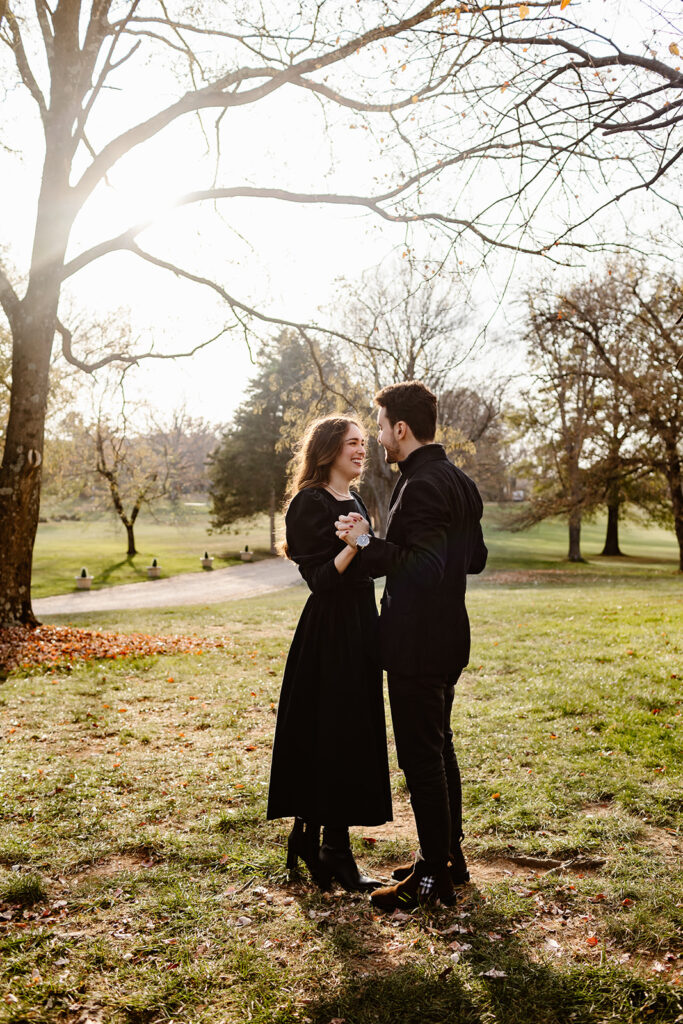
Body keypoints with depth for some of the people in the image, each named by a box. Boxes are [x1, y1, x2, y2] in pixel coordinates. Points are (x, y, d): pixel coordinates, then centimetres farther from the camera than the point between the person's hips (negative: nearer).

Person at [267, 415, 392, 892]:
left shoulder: (355, 502, 14)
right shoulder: (311, 503, -12)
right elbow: (319, 577, -18)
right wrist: (351, 546, -30)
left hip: (359, 627, 9)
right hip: (329, 632, -9)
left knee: (354, 736, 13)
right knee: (333, 737, -2)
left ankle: (311, 838, 27)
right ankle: (335, 852, 11)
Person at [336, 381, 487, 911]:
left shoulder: (420, 487, -19)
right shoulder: (461, 482, 11)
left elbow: (424, 568, -27)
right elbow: (475, 558, 17)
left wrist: (369, 543, -22)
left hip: (418, 646, -10)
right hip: (448, 638, 10)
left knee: (422, 757, 1)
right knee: (439, 747, 19)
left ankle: (434, 876, 13)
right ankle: (450, 856, 32)